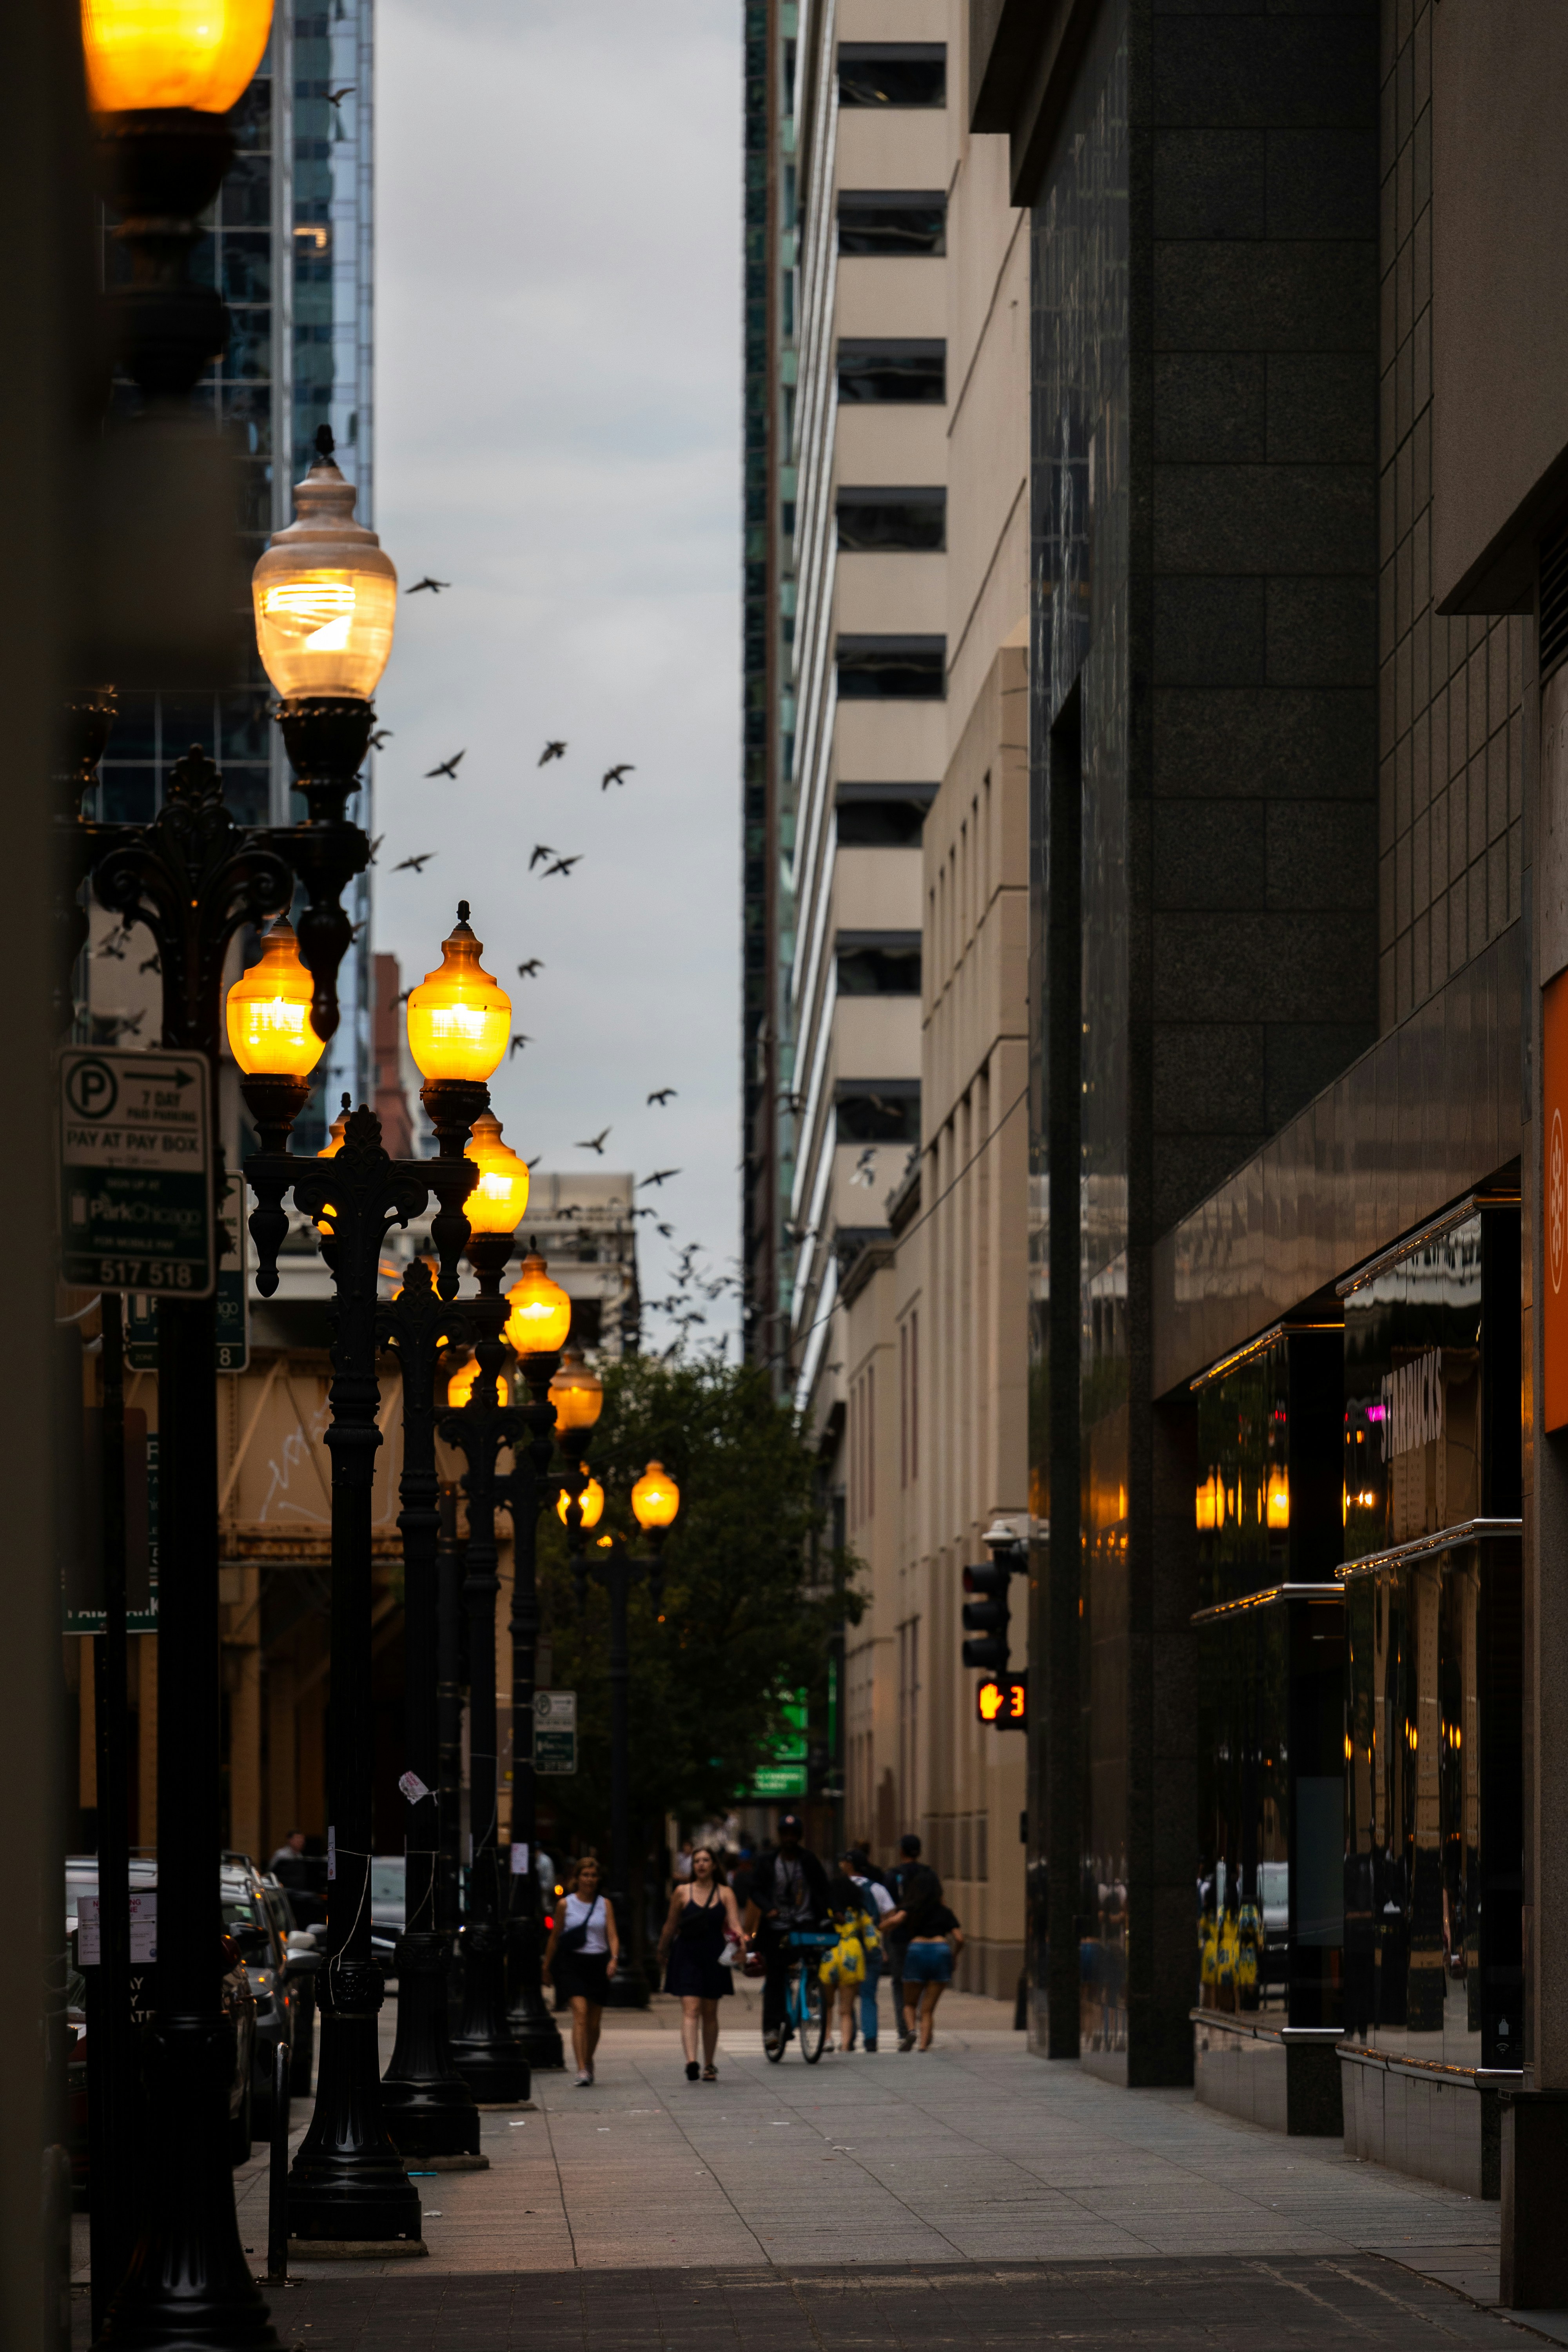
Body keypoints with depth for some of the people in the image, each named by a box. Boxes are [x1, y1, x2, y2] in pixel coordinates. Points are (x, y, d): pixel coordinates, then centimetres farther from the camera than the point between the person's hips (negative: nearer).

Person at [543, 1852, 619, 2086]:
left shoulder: (604, 1905, 8)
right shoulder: (565, 1905, 4)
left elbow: (612, 1936, 1)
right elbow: (555, 1937, 10)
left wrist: (614, 1958, -17)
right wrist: (547, 1967, 13)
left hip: (598, 1964, 2)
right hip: (572, 1963, -2)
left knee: (594, 2022, 9)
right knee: (580, 2013, -19)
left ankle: (588, 2061, 35)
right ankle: (582, 2070, -24)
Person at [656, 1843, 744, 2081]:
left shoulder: (725, 1894, 4)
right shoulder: (682, 1893, 2)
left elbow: (734, 1924, -6)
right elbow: (671, 1926, 11)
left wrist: (739, 1939, -26)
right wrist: (662, 1952, 18)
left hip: (713, 1957, 2)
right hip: (687, 1957, -1)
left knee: (710, 2013, 11)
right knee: (690, 2009, -15)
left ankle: (709, 2065, 23)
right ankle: (691, 2062, -29)